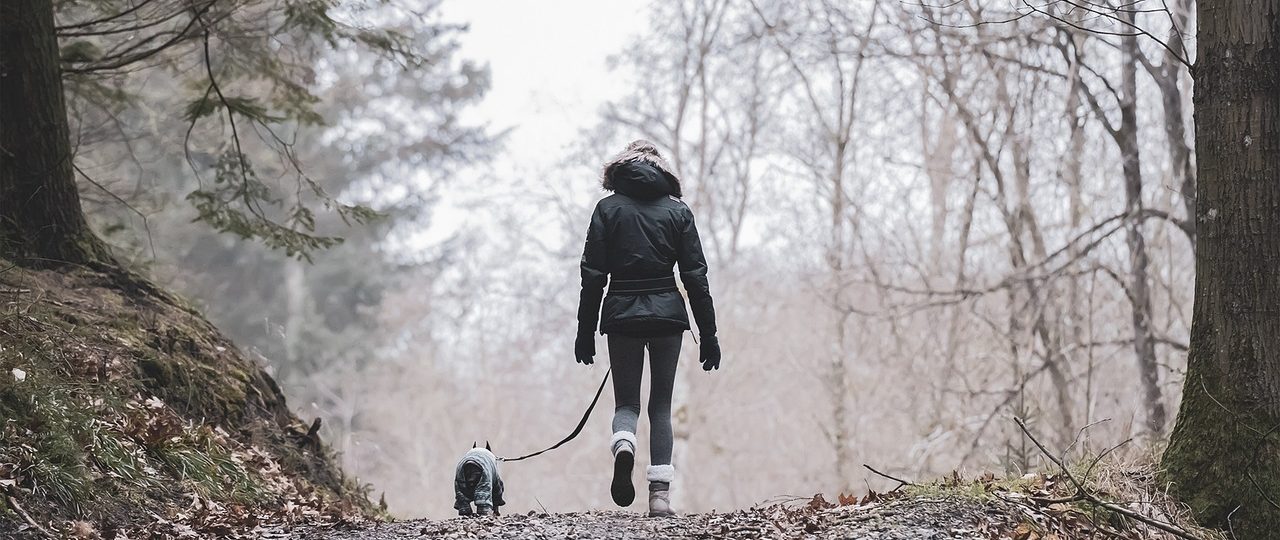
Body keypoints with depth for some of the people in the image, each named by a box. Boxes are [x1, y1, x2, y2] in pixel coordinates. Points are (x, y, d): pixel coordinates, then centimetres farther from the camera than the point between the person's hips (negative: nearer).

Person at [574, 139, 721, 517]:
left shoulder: (608, 209, 3)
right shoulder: (677, 210, 5)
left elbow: (593, 274, -2)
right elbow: (695, 276, 2)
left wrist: (586, 331, 3)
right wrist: (708, 335, 5)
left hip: (622, 316, -1)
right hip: (667, 315, 1)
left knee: (627, 402, 9)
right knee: (661, 405, 9)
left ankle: (623, 446, -26)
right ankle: (660, 494, -1)